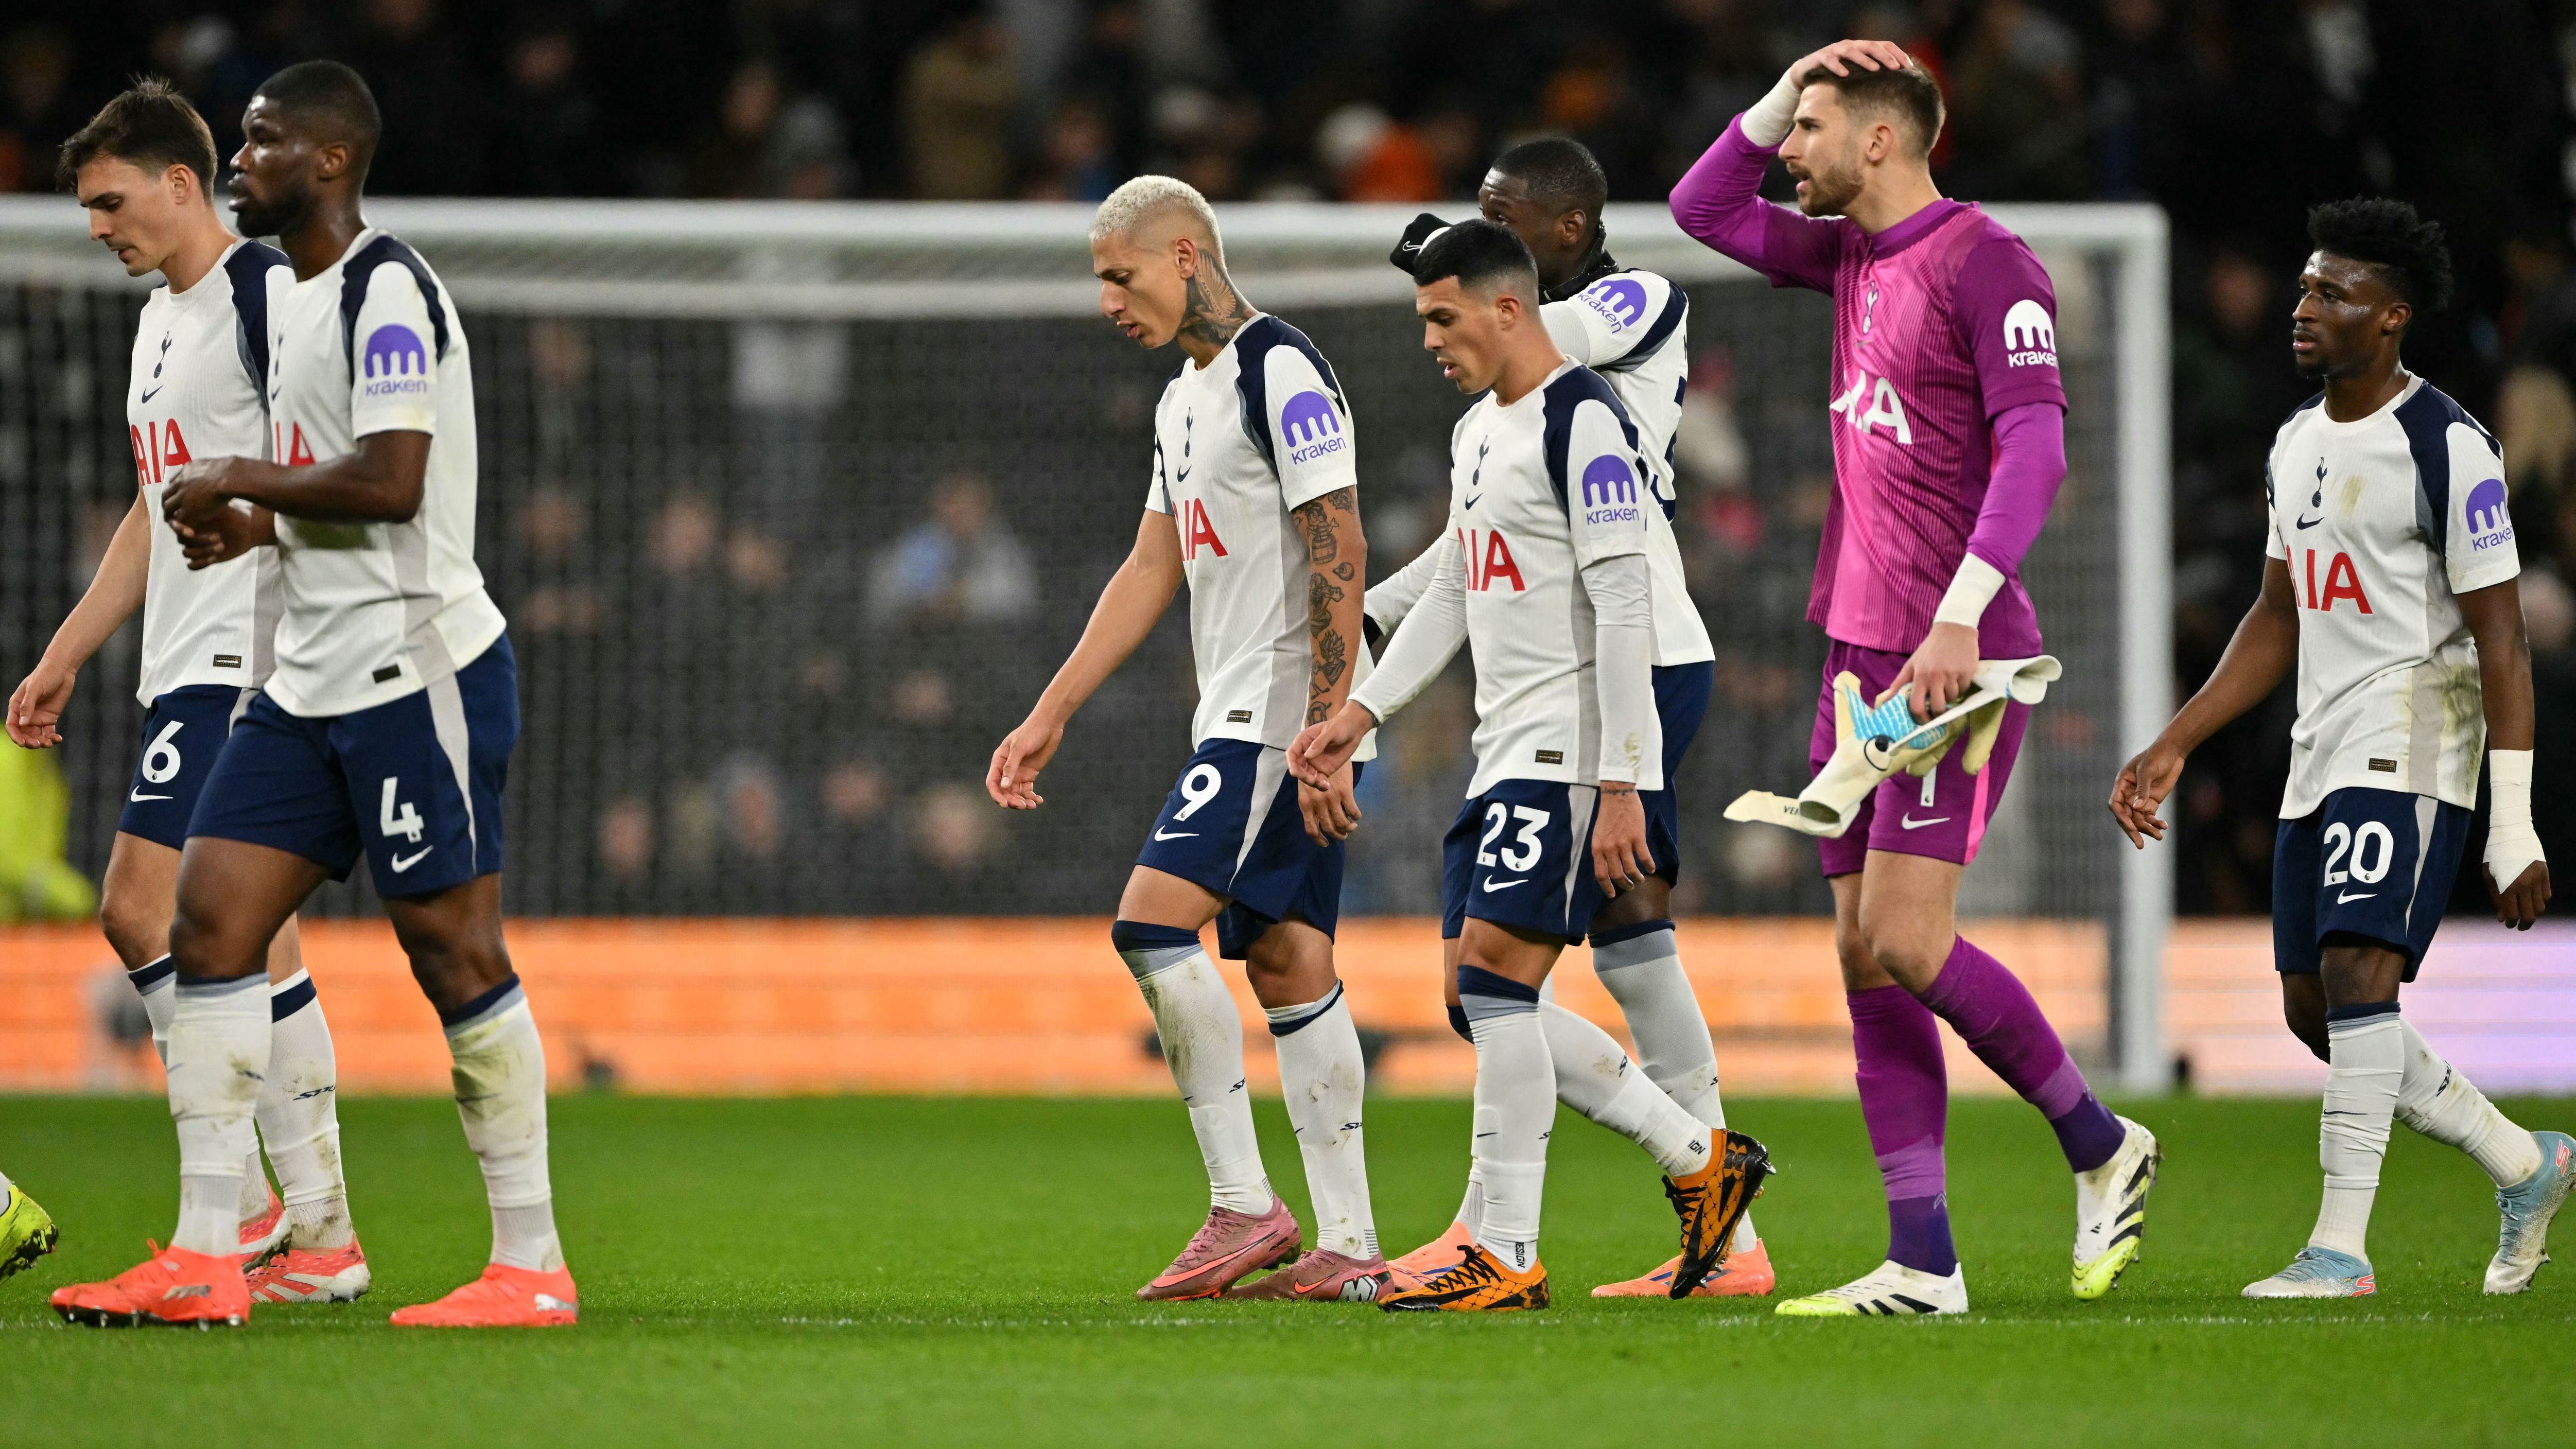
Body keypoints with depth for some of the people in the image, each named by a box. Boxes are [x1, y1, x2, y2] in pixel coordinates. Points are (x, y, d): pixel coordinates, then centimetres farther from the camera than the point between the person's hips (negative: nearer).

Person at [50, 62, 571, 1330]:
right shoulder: (295, 297, 17)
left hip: (415, 670, -10)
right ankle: (204, 1260, 1)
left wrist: (242, 481, -11)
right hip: (313, 681, 10)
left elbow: (390, 480, -23)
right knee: (210, 922, 1)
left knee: (456, 951, -5)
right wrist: (254, 525, 9)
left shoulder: (387, 288, -13)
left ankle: (531, 1268, 2)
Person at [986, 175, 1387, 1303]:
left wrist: (1324, 732, -21)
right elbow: (1151, 574, 24)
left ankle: (1244, 1207, -13)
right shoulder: (1187, 398, 19)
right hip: (1243, 721, 10)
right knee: (1288, 962, 5)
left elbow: (1340, 555, -17)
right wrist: (1050, 717, 21)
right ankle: (1347, 1247, 4)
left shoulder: (1282, 374, -11)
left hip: (1285, 715, -10)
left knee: (1154, 920, -16)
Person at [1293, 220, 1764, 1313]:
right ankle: (1699, 1161, 16)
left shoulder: (1583, 420, -12)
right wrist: (1362, 710, 17)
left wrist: (1620, 786, -21)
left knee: (1494, 970, -15)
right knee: (1482, 999, 6)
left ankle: (1506, 1255, -12)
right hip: (1505, 755, 10)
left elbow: (1624, 609, -17)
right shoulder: (1478, 429, 17)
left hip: (1573, 751, -10)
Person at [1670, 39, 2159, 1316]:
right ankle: (1923, 1266, 3)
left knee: (1906, 942, -14)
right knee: (1865, 960, 3)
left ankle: (2100, 1147, 6)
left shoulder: (1986, 263, -10)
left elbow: (2035, 443, -19)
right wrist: (1792, 85, 13)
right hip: (1862, 648, 9)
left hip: (1956, 657, -9)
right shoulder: (1853, 258, 14)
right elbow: (1704, 210, 27)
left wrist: (1959, 617, -28)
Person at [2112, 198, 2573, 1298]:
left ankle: (2341, 1248, -19)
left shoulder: (2447, 448, -11)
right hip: (2321, 753, 9)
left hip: (2414, 746, -9)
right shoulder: (2299, 443, 14)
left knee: (2357, 970, -20)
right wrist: (2172, 748, 17)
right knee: (2315, 1010, 6)